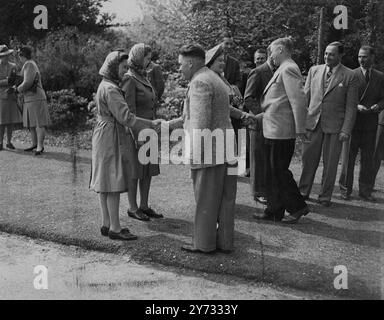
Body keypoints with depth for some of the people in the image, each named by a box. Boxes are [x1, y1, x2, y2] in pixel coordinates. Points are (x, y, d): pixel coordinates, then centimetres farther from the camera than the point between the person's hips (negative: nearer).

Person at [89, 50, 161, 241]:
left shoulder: (105, 86, 15)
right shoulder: (110, 89, -17)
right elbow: (125, 117, -22)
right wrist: (150, 124, -18)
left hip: (104, 136, 10)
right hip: (110, 138, -10)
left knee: (105, 183, 11)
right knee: (114, 183, -6)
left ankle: (107, 224, 19)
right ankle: (115, 229, 0)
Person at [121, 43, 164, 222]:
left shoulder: (143, 78, 14)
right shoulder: (129, 79, -13)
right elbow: (130, 111, -18)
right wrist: (137, 137, -20)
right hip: (135, 131, -8)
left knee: (148, 171, 11)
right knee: (135, 172, 2)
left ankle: (144, 206, 22)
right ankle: (132, 208, 14)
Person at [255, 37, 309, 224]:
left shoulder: (288, 69, -14)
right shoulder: (283, 70, 16)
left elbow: (299, 100, -21)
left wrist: (300, 130, -21)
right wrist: (259, 115, 19)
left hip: (280, 131, -10)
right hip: (274, 130, 10)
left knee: (279, 170, -2)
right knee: (273, 172, 14)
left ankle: (297, 207, 12)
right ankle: (274, 211, 23)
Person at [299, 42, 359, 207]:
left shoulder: (349, 76, -2)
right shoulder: (314, 70, 9)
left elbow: (351, 106, -3)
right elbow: (305, 96, 11)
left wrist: (346, 130, -10)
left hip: (334, 125, -3)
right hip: (312, 122, 3)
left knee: (330, 163, 6)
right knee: (308, 160, 8)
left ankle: (325, 197, 18)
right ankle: (303, 192, 22)